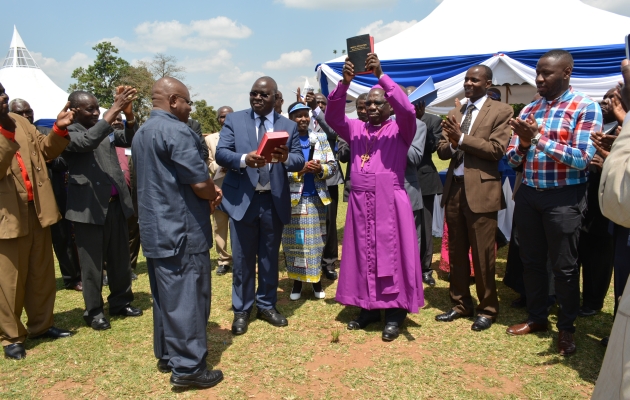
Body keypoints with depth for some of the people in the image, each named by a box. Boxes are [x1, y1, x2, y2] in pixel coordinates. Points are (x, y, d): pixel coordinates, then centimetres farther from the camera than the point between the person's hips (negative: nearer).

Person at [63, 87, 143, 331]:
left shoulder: (105, 131, 13)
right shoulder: (68, 133, -7)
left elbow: (130, 140, 6)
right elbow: (88, 140, -26)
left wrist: (128, 113, -12)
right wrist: (114, 109, -28)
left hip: (115, 203, 6)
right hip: (89, 207, -6)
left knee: (120, 258, 14)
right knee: (92, 263, 4)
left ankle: (121, 302, 28)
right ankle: (94, 311, 17)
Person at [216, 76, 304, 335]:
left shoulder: (289, 126, 6)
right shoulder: (234, 120, 3)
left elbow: (300, 161, -2)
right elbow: (221, 153, -8)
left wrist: (286, 158, -25)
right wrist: (244, 159, -27)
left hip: (274, 201, 2)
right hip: (242, 199, -1)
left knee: (270, 257, 14)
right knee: (243, 259, 7)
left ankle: (267, 306, 30)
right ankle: (241, 310, 22)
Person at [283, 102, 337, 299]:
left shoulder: (321, 138, 6)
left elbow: (333, 165, 6)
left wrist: (321, 169, -14)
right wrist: (300, 170, -20)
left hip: (316, 198, 2)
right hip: (293, 199, -2)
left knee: (316, 240, 8)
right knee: (294, 241, 4)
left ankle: (316, 279, 21)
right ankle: (297, 281, 17)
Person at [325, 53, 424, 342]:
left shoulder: (400, 129, 2)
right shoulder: (356, 129, 13)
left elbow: (407, 109, -17)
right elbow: (333, 116, -1)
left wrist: (381, 75, -21)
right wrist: (345, 82, -14)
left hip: (390, 203, -4)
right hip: (360, 203, 4)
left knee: (392, 255, -1)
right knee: (363, 255, 8)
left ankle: (394, 313, 8)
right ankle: (369, 308, 20)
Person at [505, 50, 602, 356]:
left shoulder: (586, 107, -7)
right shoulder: (528, 110, 8)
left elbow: (582, 159, -17)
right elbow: (512, 160, 7)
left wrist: (539, 139, -23)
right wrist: (523, 145, -15)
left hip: (563, 197, -5)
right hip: (528, 194, 5)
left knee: (564, 266, 5)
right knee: (531, 261, 14)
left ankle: (566, 328, 22)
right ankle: (537, 317, 32)